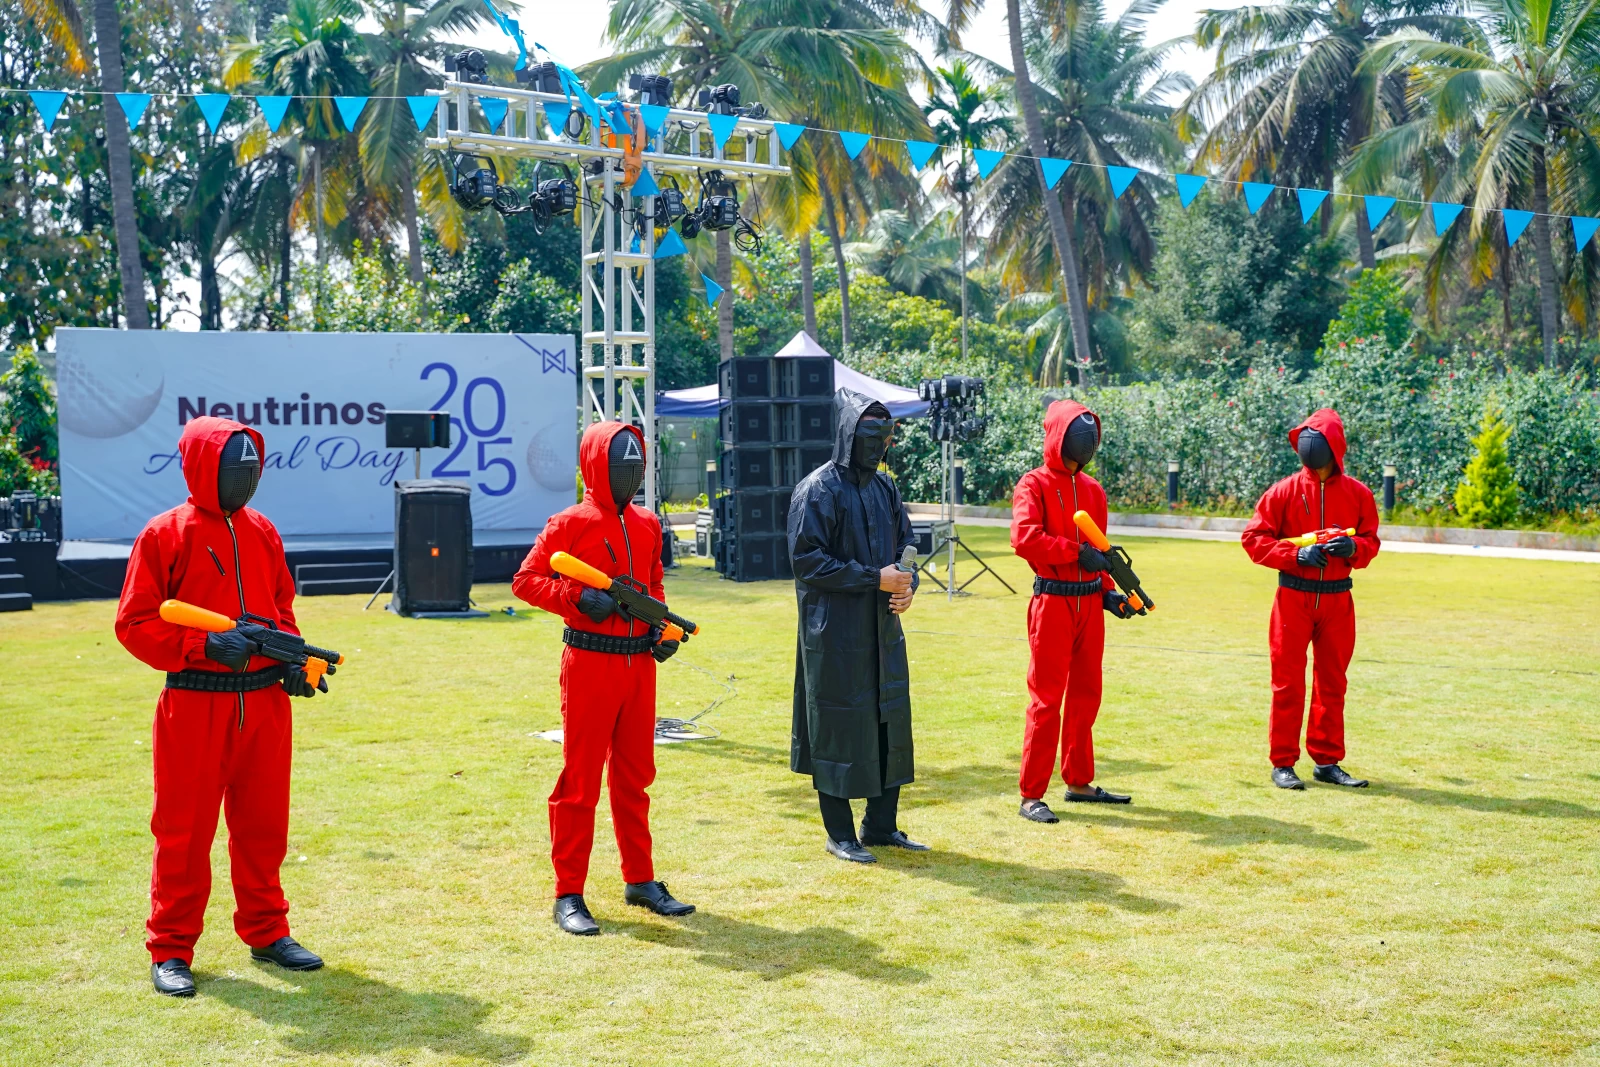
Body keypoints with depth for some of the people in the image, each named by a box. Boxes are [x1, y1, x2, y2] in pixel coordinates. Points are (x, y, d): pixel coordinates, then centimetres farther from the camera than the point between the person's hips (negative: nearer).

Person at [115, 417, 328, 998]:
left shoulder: (262, 532, 11)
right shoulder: (165, 534, -5)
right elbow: (134, 624, -8)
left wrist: (294, 659, 2)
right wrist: (203, 645, -20)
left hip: (266, 703, 5)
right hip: (195, 706, -5)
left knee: (263, 826, 12)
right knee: (184, 831, 3)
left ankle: (266, 931, 26)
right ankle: (171, 950, 14)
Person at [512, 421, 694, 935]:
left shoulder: (647, 525, 11)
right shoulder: (571, 523, -8)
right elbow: (525, 579, -8)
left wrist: (662, 626, 6)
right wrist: (578, 597, -21)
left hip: (640, 664, 6)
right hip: (590, 662, -6)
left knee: (635, 776, 15)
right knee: (580, 780, -1)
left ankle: (640, 879, 26)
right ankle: (568, 893, 6)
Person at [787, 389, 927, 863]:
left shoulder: (885, 488, 12)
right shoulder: (817, 491, -9)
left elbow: (904, 545, 19)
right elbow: (806, 559, -15)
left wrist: (908, 585, -3)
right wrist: (875, 579, -18)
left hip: (883, 629, 7)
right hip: (835, 633, -7)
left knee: (890, 723, 9)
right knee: (839, 728, 0)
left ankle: (881, 826, 22)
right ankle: (840, 834, 11)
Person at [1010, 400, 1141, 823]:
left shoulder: (1092, 489, 14)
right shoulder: (1035, 484, -6)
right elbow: (1024, 538, -22)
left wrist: (1109, 592, 8)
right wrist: (1077, 552, -21)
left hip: (1090, 602, 7)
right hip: (1053, 601, -7)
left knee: (1086, 694, 13)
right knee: (1047, 697, -6)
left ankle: (1079, 781, 26)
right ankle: (1031, 796, -1)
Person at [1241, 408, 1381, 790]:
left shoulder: (1357, 493, 3)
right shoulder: (1286, 491, -4)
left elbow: (1371, 541, 9)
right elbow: (1254, 537, -3)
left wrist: (1353, 548, -14)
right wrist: (1296, 554, -16)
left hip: (1338, 599, 2)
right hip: (1294, 596, -2)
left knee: (1332, 682, 9)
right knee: (1288, 682, 0)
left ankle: (1327, 761, 19)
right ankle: (1283, 763, 7)